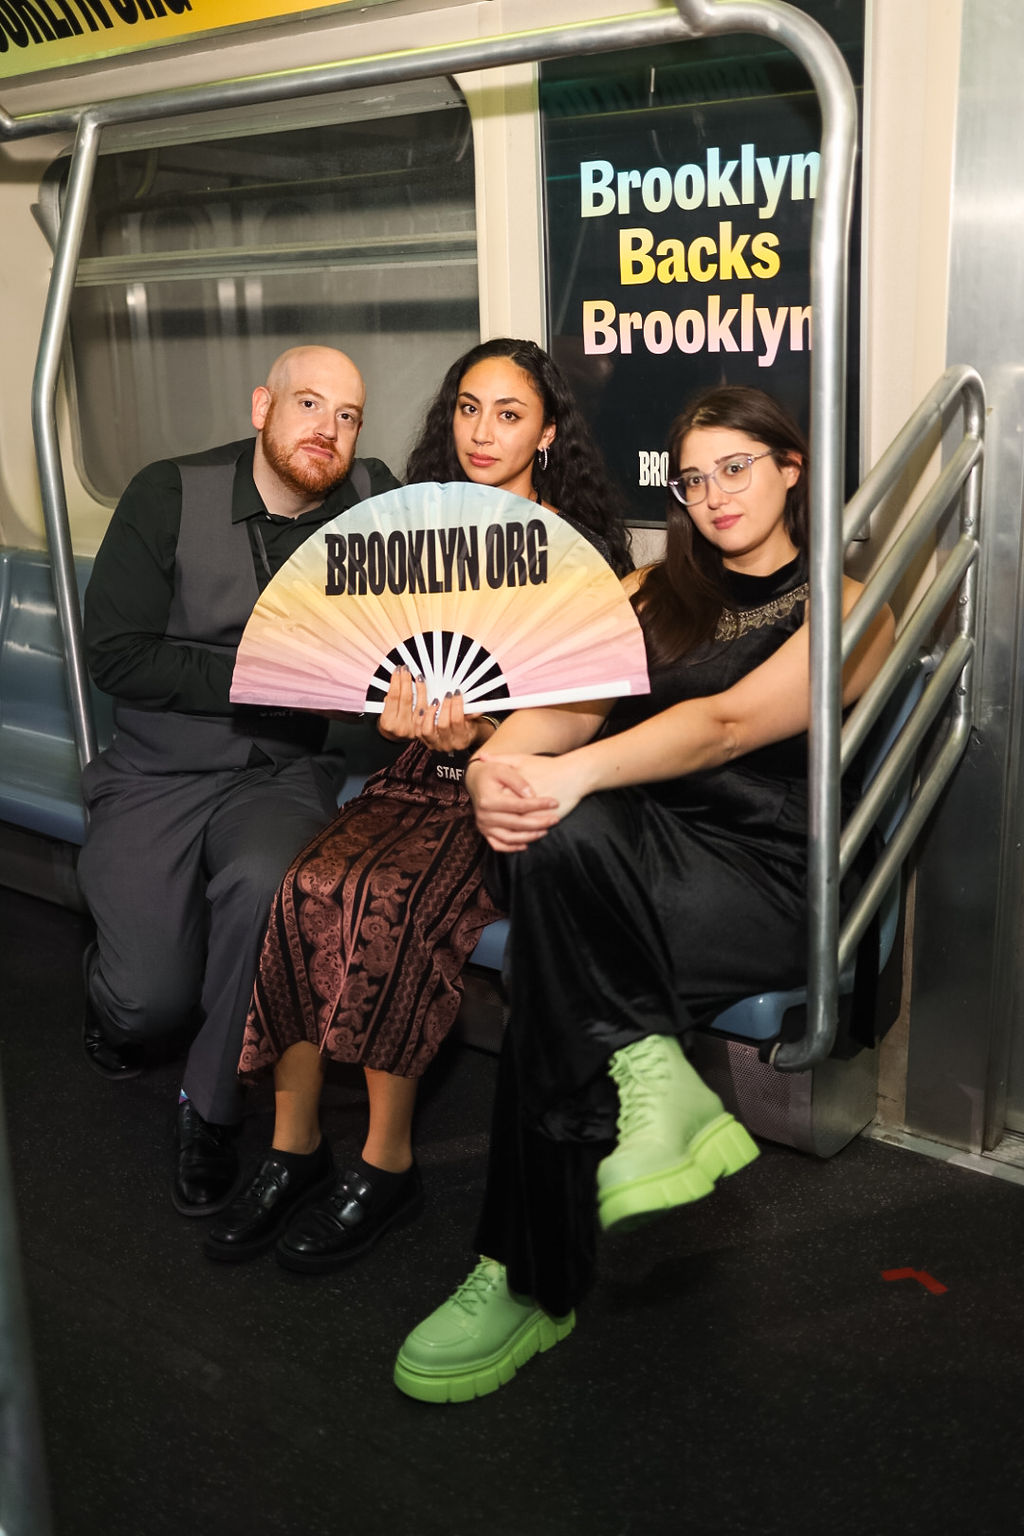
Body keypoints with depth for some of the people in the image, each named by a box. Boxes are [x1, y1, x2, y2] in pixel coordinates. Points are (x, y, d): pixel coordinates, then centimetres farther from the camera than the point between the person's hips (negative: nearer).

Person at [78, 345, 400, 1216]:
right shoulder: (170, 497, -5)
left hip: (282, 774, 1)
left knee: (265, 880, -33)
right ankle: (118, 993, 27)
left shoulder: (374, 501, 0)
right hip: (157, 775, -1)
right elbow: (117, 656, -10)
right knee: (151, 999, -15)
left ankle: (213, 1108, -8)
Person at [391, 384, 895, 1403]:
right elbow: (574, 699, 6)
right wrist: (499, 759, -19)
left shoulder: (844, 604, 5)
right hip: (633, 848, 4)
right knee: (554, 845, -34)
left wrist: (571, 773, -30)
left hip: (760, 874, -4)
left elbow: (731, 722, -13)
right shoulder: (658, 594, 23)